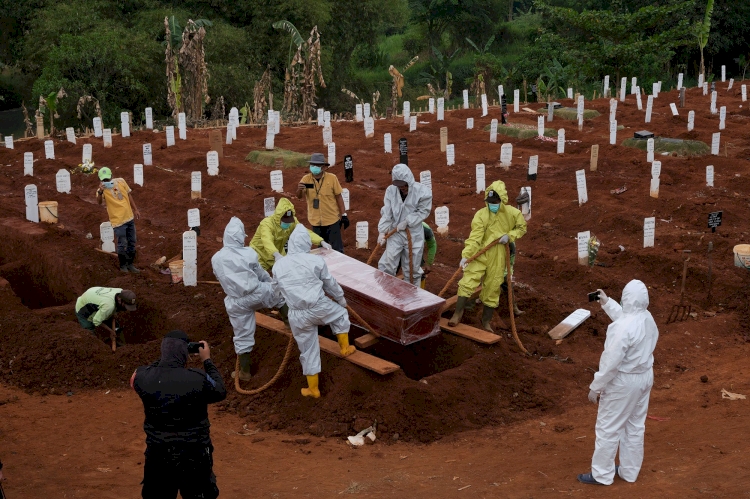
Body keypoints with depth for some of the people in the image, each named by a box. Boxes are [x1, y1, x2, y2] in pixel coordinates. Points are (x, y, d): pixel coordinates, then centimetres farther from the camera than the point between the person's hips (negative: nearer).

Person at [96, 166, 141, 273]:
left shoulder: (120, 181, 1)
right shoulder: (102, 189, -12)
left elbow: (129, 195, 13)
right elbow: (99, 201, -31)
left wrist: (135, 209, 13)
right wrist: (100, 191, -49)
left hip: (129, 217, 5)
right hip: (118, 220, -5)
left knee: (132, 243, 13)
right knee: (122, 244, 0)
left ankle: (130, 264, 28)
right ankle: (123, 265, 19)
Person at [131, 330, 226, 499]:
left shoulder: (143, 377, -13)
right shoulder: (199, 379, -21)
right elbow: (220, 392, 0)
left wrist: (165, 357, 13)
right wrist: (207, 361, 9)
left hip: (158, 453, 2)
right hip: (194, 454, -2)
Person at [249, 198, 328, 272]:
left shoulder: (292, 222, -14)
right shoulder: (267, 223, -32)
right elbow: (267, 241, -49)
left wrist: (322, 242, -38)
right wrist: (277, 255, -68)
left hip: (278, 253, 5)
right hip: (260, 255, -5)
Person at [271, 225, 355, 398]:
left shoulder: (278, 265, 0)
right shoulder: (316, 260, -7)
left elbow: (278, 288, 14)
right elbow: (331, 284, 4)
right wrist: (342, 300, 23)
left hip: (297, 315, 2)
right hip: (319, 307, -2)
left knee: (308, 350, 15)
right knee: (341, 314, 32)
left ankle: (313, 389, 25)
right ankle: (345, 348, 42)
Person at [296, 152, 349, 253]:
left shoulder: (332, 178, -9)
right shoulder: (306, 179, -5)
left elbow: (338, 197, -2)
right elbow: (299, 197, -11)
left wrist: (344, 215, -2)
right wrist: (299, 190, -33)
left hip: (332, 220, -2)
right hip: (316, 222, 2)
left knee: (337, 249, 4)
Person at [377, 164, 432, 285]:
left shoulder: (422, 192, -15)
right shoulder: (391, 190, -9)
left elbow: (423, 212, -10)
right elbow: (386, 213, -5)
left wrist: (407, 222, -18)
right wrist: (382, 231, -12)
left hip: (414, 234, -1)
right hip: (395, 233, 1)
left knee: (412, 269, 12)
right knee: (386, 265, -2)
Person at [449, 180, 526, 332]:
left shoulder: (512, 213, -5)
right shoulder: (481, 215, -13)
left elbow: (521, 227, 12)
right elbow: (474, 238, -19)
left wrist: (509, 236, -8)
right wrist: (466, 255, -30)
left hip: (498, 258, 2)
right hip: (480, 255, -2)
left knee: (492, 289, 10)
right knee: (467, 282, -12)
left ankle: (486, 321, 26)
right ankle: (458, 314, 4)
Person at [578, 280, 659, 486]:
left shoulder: (623, 328, -30)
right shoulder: (648, 319, -2)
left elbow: (611, 362, -26)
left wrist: (595, 387, -16)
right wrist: (607, 303, 25)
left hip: (623, 382, -8)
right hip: (644, 377, 8)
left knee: (608, 428, 7)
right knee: (635, 426, 19)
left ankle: (602, 474, 18)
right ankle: (629, 471, 32)